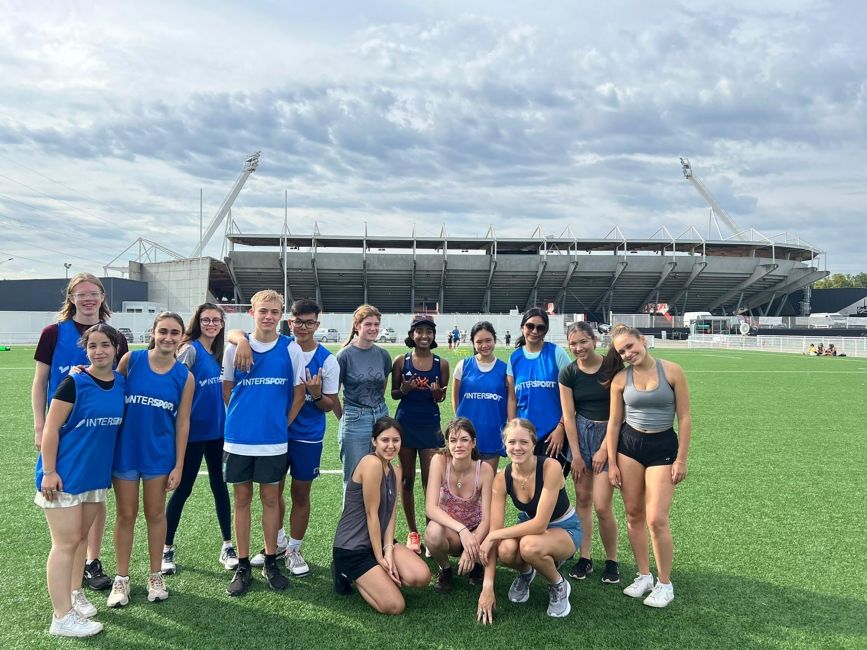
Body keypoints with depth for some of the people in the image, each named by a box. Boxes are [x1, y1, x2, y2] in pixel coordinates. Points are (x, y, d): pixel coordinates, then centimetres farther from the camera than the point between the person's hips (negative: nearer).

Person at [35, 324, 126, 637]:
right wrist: (48, 472, -15)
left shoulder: (120, 382, 1)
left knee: (81, 536, 17)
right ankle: (62, 617, 7)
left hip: (96, 473, 6)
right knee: (66, 542, -1)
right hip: (65, 475, -5)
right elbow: (50, 429, -14)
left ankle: (74, 593, 34)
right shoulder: (73, 384, -15)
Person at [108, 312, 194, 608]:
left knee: (155, 513, 13)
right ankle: (122, 579, 26)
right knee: (125, 515, 10)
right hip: (125, 450, 0)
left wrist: (178, 465, -2)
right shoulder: (131, 359, -8)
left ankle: (156, 576, 29)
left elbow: (182, 422, -2)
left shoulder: (185, 376, -5)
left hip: (159, 455, 0)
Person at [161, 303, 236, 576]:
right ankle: (166, 549, 18)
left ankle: (227, 547, 20)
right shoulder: (190, 350, -11)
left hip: (217, 429, 6)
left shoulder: (217, 352, 7)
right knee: (182, 489, 3)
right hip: (193, 431, -6)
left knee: (220, 485, 11)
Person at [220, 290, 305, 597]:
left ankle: (270, 563, 23)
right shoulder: (235, 347, 0)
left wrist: (281, 423, 5)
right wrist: (242, 419, 10)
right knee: (242, 498, 9)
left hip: (274, 440, -1)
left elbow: (299, 394, 5)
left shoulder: (291, 349, -2)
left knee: (270, 498, 9)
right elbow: (227, 390, 10)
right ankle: (243, 567, 20)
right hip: (238, 438, 1)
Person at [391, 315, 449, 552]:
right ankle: (413, 532, 22)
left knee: (431, 482, -3)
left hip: (430, 425, 0)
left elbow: (441, 398, 7)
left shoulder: (441, 363, -2)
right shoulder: (401, 361, -3)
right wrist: (404, 389, -17)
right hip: (405, 424, 1)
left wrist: (437, 394, -16)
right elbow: (394, 394, 5)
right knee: (407, 480, 9)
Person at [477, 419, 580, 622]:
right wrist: (488, 586, -22)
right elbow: (494, 530, -18)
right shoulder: (502, 479, -16)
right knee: (506, 550, -31)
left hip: (565, 528, -3)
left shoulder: (550, 467, -28)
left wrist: (493, 536, -26)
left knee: (529, 546, -37)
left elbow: (540, 523, -31)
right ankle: (525, 573, 6)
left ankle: (558, 586, -4)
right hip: (528, 526, 3)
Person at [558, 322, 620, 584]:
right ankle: (584, 557, 21)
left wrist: (603, 449, -9)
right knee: (582, 499, 8)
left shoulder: (611, 368, -10)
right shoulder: (568, 373, -1)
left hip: (608, 435, -3)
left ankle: (612, 560, 14)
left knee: (602, 505, -5)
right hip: (580, 434, 3)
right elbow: (568, 416, 0)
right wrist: (576, 455, -2)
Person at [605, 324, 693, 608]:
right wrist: (612, 463, 4)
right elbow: (614, 422, 5)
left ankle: (665, 584, 12)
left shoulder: (672, 371, -7)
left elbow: (685, 418, -4)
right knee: (634, 514, 7)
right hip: (629, 445, 3)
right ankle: (644, 575, 25)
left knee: (656, 519, -7)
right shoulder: (620, 379, -1)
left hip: (663, 446, -3)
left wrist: (681, 459, -5)